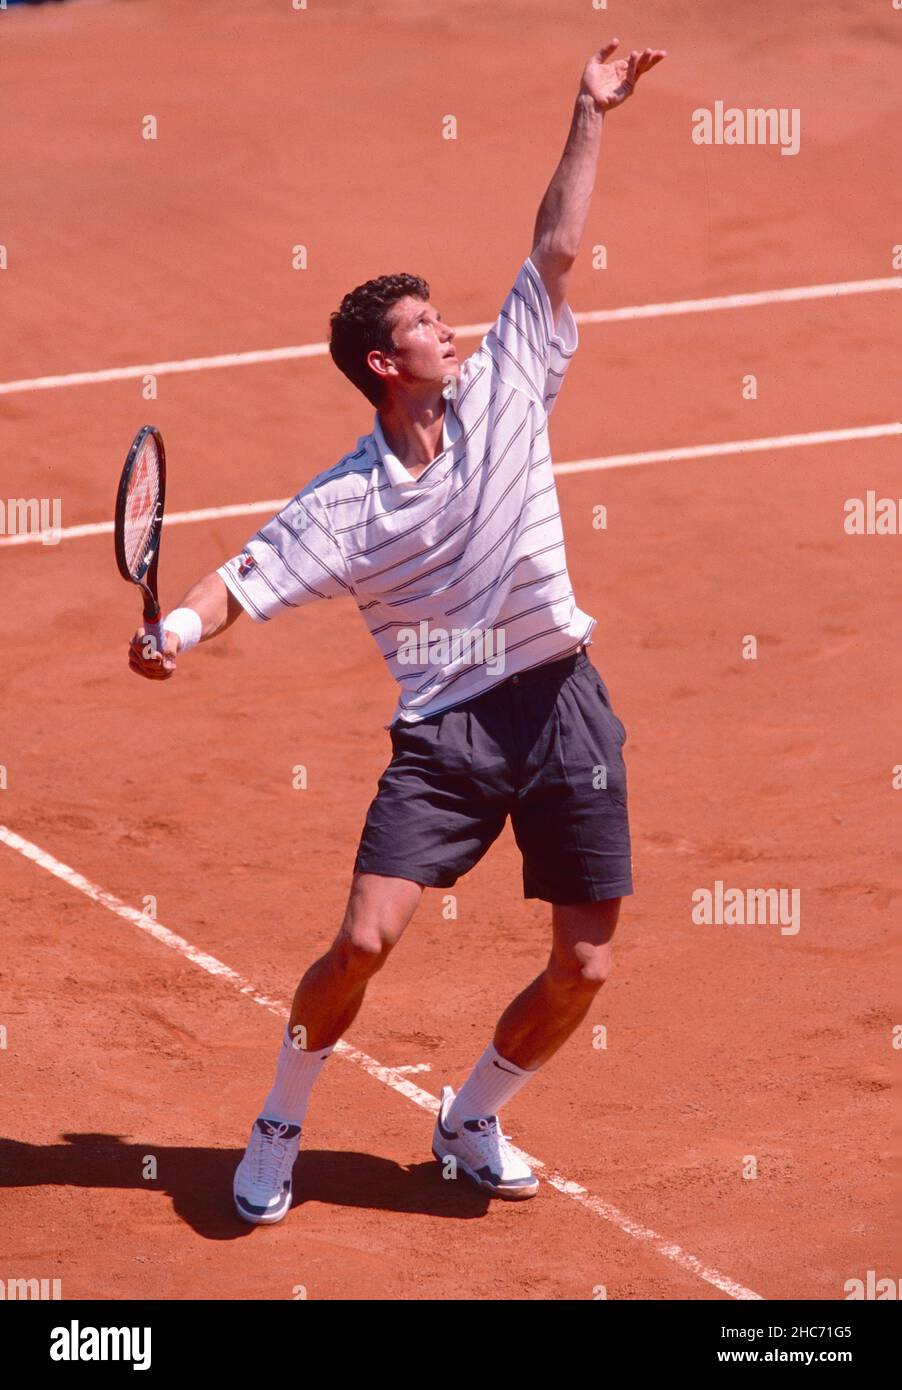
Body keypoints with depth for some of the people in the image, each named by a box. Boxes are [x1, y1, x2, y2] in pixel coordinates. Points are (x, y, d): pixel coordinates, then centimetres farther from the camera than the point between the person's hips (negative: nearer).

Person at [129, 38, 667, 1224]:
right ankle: (279, 1129, 12)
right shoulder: (345, 503, -3)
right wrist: (177, 630, -28)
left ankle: (470, 1122, 26)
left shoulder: (505, 391, 3)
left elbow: (555, 250, 4)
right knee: (364, 942, -13)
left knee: (582, 967, 1)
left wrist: (590, 119, 1)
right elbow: (250, 577, -7)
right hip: (443, 731, -2)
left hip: (559, 706, 2)